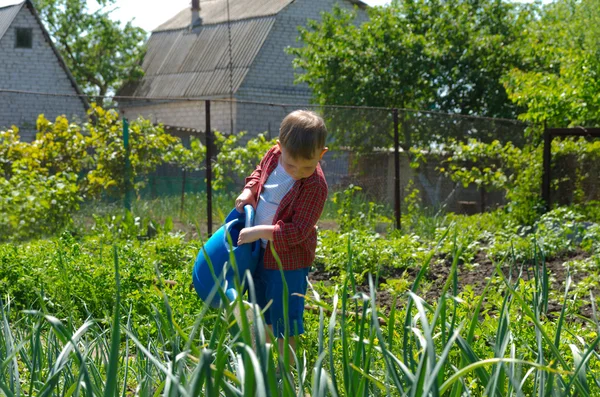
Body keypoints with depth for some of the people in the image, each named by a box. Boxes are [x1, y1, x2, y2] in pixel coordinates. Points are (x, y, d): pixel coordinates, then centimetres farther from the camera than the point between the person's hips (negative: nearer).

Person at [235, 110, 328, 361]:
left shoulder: (315, 186, -25)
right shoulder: (274, 155, -7)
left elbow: (298, 231, -24)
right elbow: (259, 173, 17)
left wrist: (260, 232, -26)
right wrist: (248, 191, -2)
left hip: (288, 259, -7)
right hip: (260, 253, 7)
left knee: (283, 323, 1)